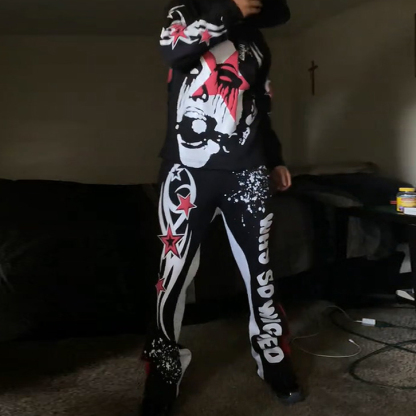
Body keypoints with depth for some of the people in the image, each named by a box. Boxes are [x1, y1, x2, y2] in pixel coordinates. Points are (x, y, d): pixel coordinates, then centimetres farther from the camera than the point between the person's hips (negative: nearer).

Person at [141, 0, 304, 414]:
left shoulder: (256, 40, 20)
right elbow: (173, 49, -17)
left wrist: (275, 159, 18)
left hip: (246, 173, 4)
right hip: (189, 170, -4)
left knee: (259, 271, 9)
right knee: (175, 273, -1)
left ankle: (274, 361, 25)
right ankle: (163, 375, 13)